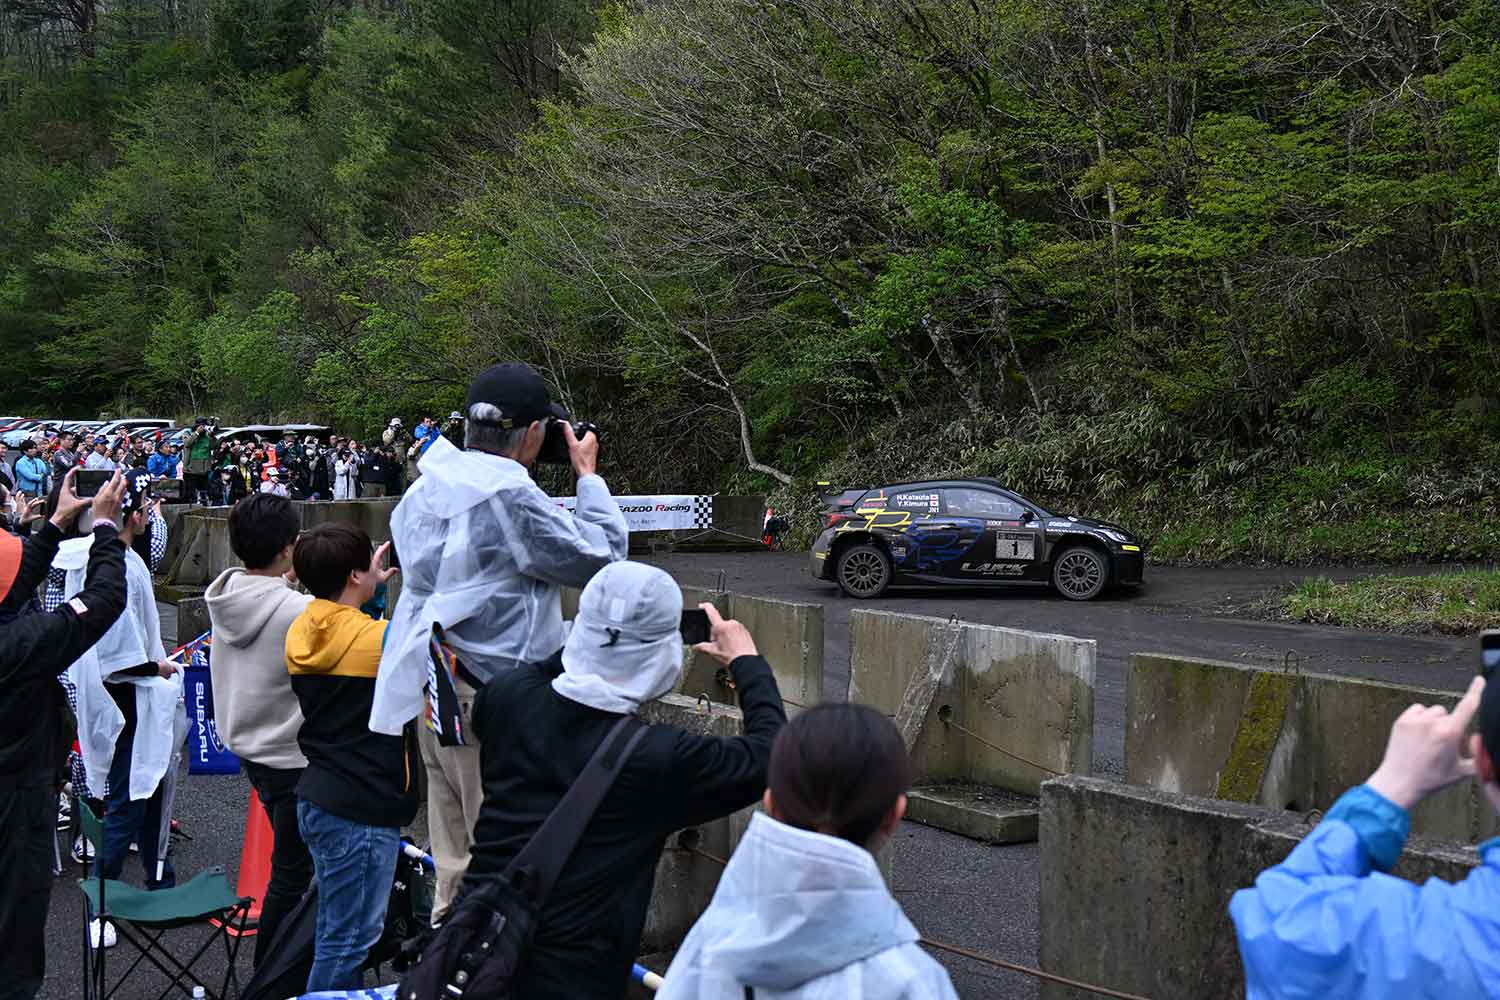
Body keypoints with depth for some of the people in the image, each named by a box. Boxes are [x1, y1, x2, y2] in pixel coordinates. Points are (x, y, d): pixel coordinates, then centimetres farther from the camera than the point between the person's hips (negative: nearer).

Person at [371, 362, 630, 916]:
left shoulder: (426, 490, 7)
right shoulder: (511, 498, -19)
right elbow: (601, 556, -11)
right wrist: (588, 475, 3)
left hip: (432, 693, 9)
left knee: (454, 861, 18)